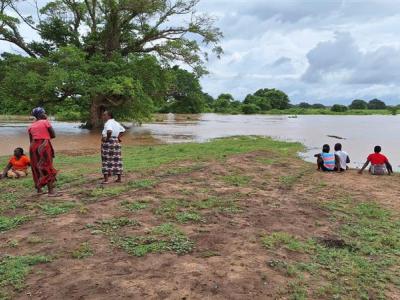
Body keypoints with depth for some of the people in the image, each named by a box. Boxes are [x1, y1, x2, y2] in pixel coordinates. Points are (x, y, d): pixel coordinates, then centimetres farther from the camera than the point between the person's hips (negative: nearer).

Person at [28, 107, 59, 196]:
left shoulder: (31, 126, 13)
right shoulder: (45, 122, -1)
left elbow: (31, 140, 13)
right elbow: (53, 135, -3)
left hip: (34, 147, 6)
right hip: (44, 146, -6)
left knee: (37, 168, 17)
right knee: (48, 168, -2)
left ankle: (39, 189, 26)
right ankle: (51, 191, -4)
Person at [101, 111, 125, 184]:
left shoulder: (108, 123, -14)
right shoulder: (116, 123, 13)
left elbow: (109, 131, -33)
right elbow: (123, 130, 20)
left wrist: (107, 138, -19)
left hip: (108, 143, -8)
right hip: (116, 142, 8)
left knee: (106, 160, -3)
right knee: (116, 160, 11)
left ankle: (106, 179, -3)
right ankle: (119, 178, 15)